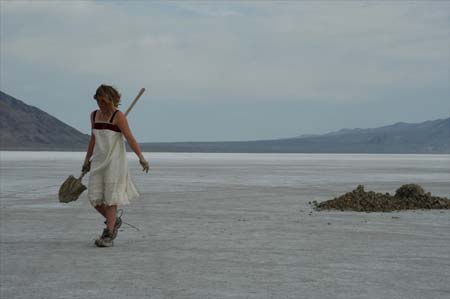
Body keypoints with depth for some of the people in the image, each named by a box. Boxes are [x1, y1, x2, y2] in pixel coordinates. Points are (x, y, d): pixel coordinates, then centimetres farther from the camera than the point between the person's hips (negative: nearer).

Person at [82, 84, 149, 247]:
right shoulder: (94, 115, 9)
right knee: (94, 198, 1)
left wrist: (141, 157, -29)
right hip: (99, 161, 6)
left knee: (110, 198, -6)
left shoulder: (118, 116, -10)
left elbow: (130, 138, -19)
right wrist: (87, 159, 22)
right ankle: (114, 221, 25)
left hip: (115, 161, -6)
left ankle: (108, 235, -1)